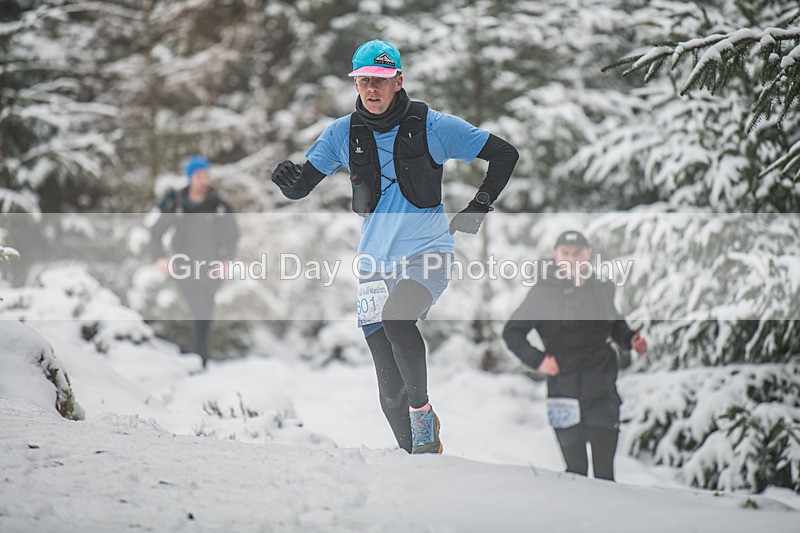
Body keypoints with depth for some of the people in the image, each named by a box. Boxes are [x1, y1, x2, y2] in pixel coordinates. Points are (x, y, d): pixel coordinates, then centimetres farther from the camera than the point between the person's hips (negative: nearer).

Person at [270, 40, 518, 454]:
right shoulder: (343, 134, 4)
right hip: (375, 262, 3)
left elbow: (505, 154, 4)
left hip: (427, 252, -3)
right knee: (391, 391, 1)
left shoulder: (432, 127, -3)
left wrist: (478, 209, -2)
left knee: (396, 317, -34)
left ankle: (422, 409, -14)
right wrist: (288, 179, -16)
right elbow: (301, 186, 7)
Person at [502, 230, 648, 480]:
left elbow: (616, 325, 24)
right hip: (564, 389, -2)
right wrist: (537, 359, -8)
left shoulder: (602, 289, 6)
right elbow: (512, 332, 5)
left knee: (604, 468, -6)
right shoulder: (543, 293, -2)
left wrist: (631, 339, 4)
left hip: (602, 390, 2)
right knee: (576, 470, -1)